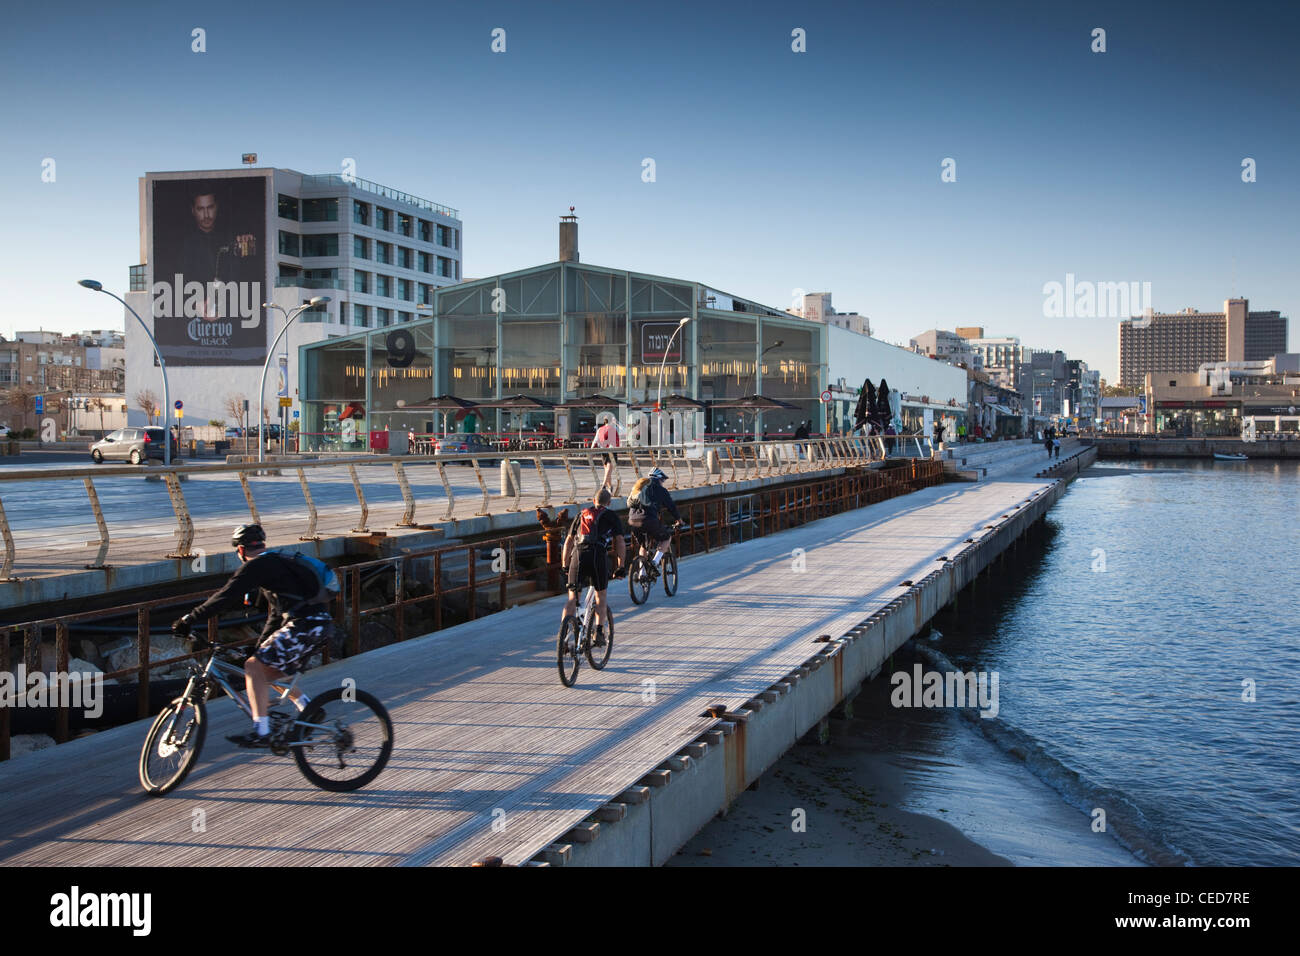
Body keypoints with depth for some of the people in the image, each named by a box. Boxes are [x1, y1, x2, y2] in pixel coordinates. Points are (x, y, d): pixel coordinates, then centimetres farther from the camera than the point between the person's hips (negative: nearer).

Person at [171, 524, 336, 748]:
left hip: (304, 626, -10)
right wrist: (261, 645, 35)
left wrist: (189, 620, -7)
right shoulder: (278, 562, 26)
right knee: (271, 670, 22)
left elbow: (226, 597, -12)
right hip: (321, 626, 10)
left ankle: (261, 732, -15)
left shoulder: (256, 566, -4)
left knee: (254, 666, -10)